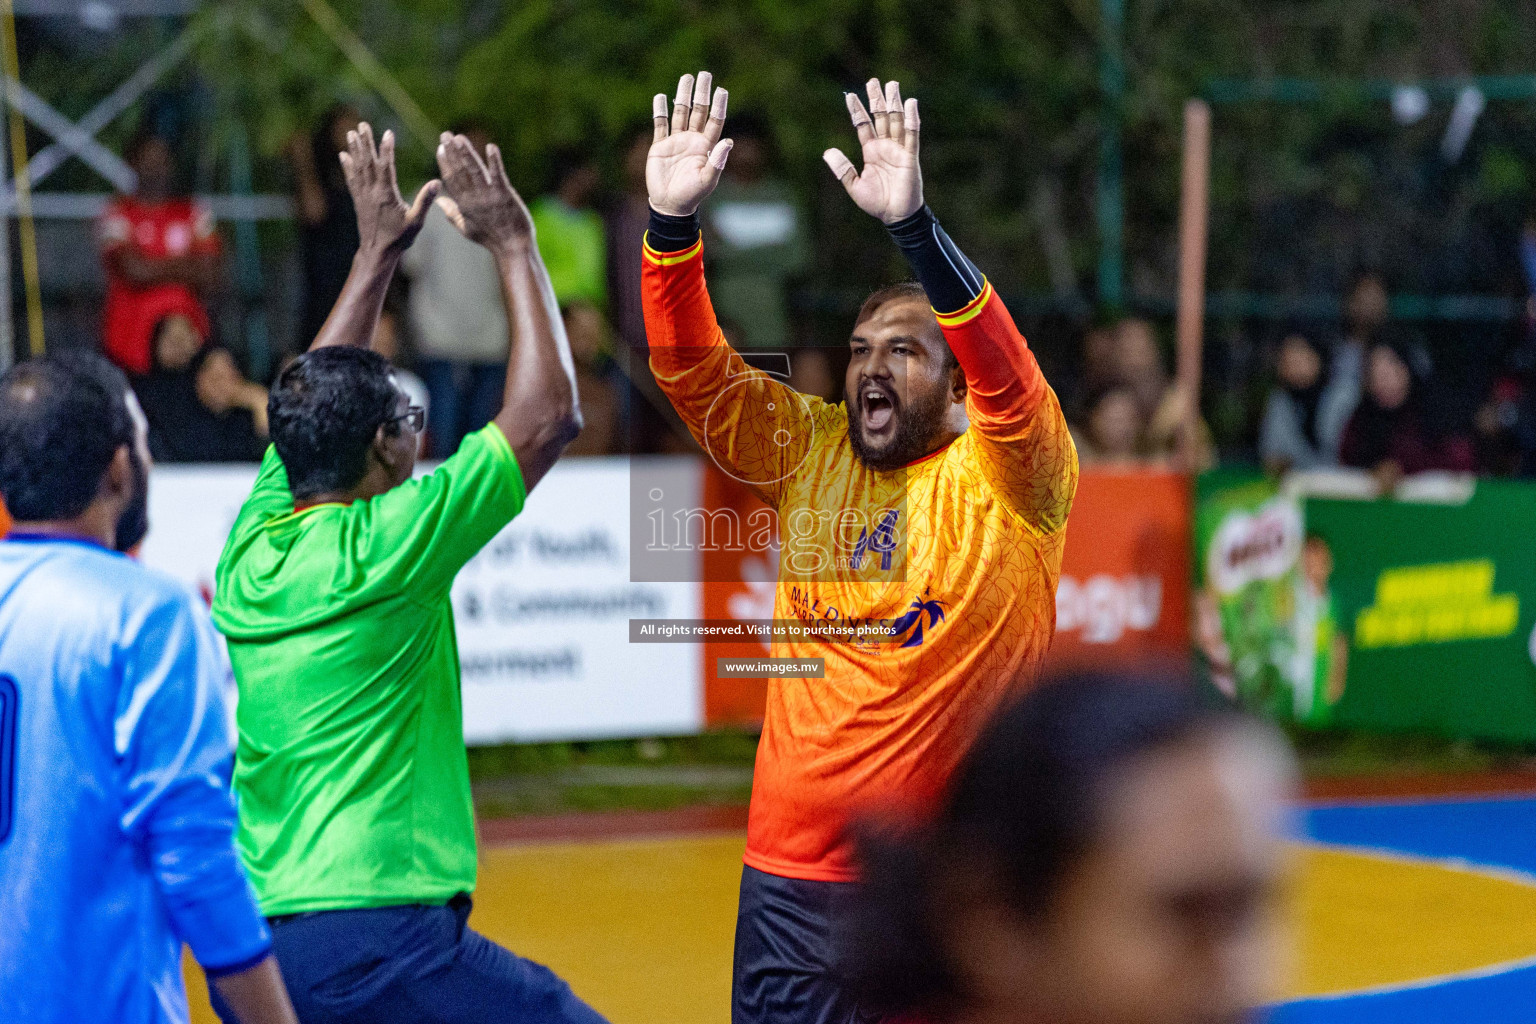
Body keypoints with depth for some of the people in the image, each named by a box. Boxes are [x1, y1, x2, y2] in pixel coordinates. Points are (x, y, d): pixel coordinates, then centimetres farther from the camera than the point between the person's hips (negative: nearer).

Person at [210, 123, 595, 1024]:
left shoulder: (252, 548, 9)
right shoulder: (380, 550, -10)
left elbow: (318, 398, 28)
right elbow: (550, 417, -4)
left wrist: (378, 254, 32)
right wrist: (514, 245, 5)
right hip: (373, 941, -8)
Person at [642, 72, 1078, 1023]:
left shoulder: (1006, 477, -4)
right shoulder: (809, 453, 8)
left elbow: (1006, 373, -22)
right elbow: (693, 366, 0)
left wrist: (912, 222, -35)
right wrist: (673, 220, -16)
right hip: (794, 873, 4)